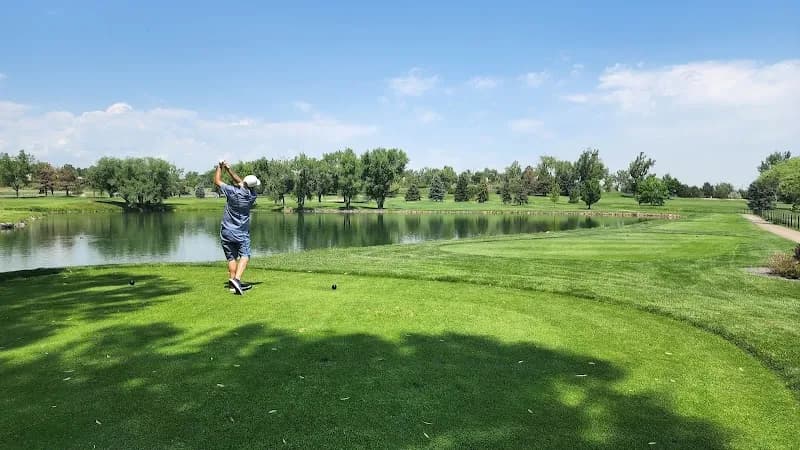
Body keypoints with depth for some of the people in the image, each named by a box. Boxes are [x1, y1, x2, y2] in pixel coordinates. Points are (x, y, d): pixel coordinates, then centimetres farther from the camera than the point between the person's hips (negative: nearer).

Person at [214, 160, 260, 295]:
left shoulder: (232, 192, -13)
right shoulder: (252, 195, -5)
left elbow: (217, 181, 2)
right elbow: (240, 182, 12)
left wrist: (220, 167, 17)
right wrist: (229, 169, 15)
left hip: (226, 232, 1)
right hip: (242, 233, -1)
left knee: (231, 258, 7)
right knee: (245, 256, -2)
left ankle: (233, 284, 7)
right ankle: (236, 279, -24)